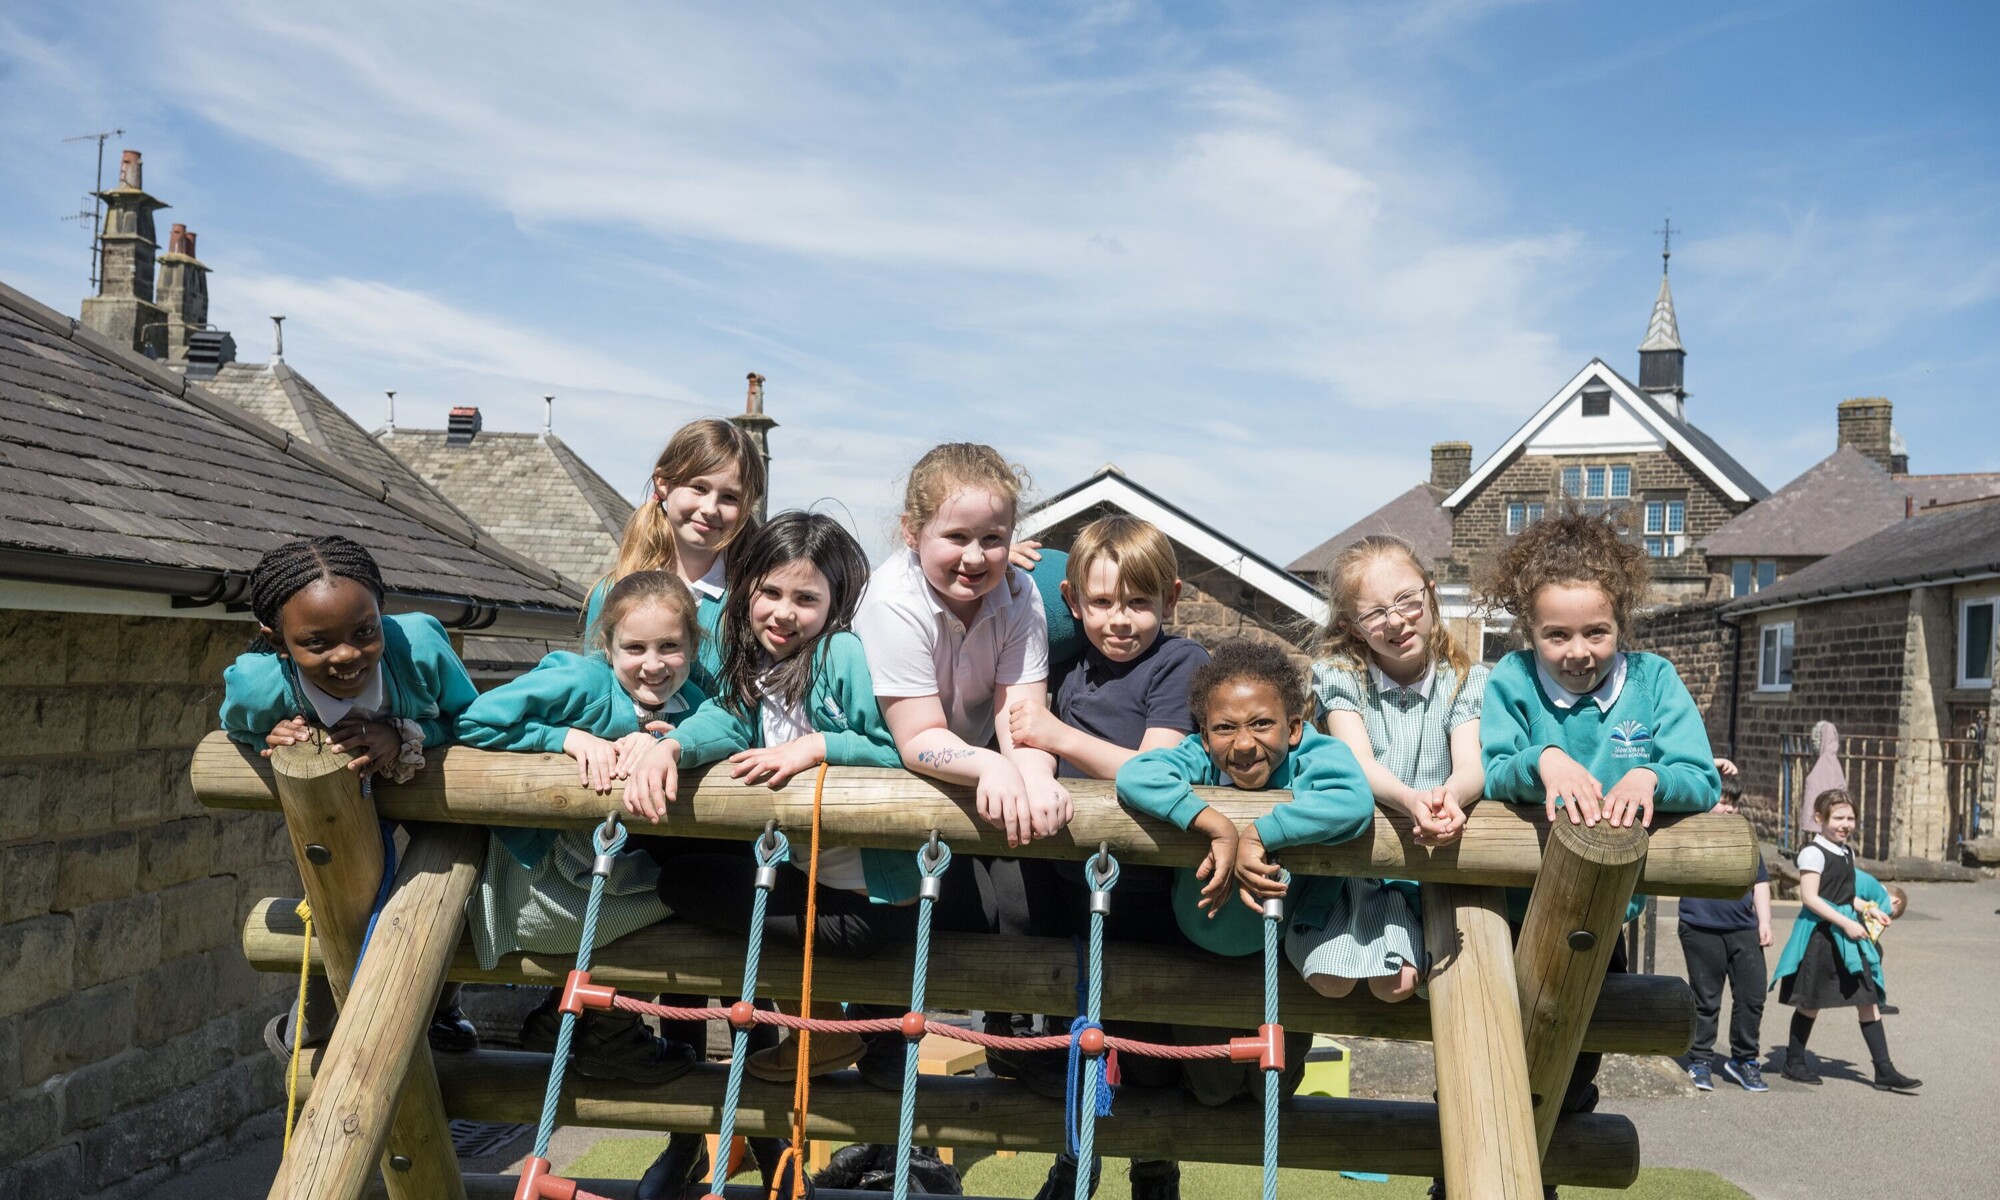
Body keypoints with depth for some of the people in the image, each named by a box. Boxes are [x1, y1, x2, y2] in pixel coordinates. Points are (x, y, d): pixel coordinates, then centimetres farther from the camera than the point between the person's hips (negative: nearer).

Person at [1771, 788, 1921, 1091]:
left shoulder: (1847, 852, 12)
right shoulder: (1813, 852, -13)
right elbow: (1809, 897, -19)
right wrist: (1845, 923, -21)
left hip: (1847, 931, 8)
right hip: (1819, 932, -8)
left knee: (1868, 999, 2)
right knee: (1811, 1002, 3)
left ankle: (1884, 1071, 4)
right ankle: (1794, 1062, 18)